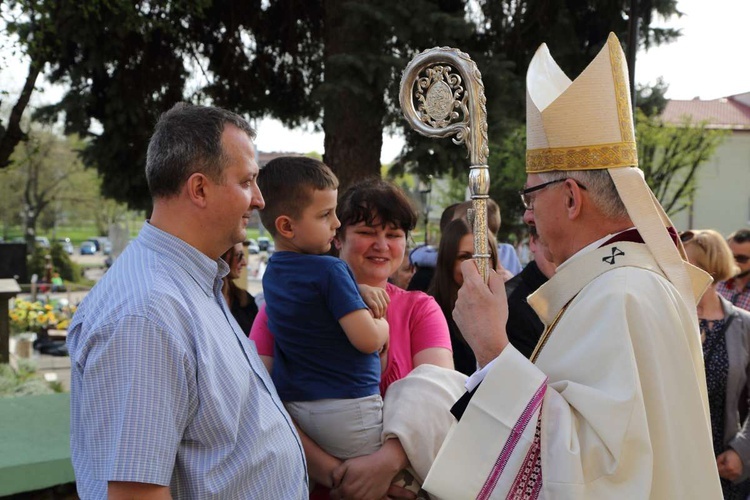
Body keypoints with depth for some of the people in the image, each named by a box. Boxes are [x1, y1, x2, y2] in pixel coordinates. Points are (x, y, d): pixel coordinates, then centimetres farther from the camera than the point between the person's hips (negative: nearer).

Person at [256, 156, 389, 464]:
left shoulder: (272, 273, 11)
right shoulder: (330, 270, -15)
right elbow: (368, 340, -18)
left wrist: (360, 294, 5)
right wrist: (382, 322, 4)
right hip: (347, 411, -8)